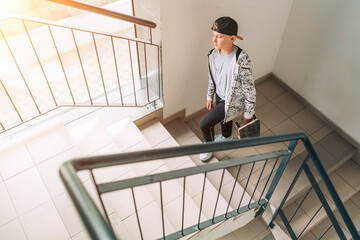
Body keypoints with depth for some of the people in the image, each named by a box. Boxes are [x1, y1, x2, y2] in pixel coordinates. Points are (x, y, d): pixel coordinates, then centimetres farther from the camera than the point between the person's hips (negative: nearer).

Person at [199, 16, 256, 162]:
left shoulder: (242, 61, -34)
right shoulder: (214, 54, -12)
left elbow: (249, 90, -24)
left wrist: (248, 114, -14)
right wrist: (210, 97, 15)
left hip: (233, 102, -7)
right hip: (220, 97, 7)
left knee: (204, 124, -6)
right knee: (223, 118, 32)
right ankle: (226, 137, 66)